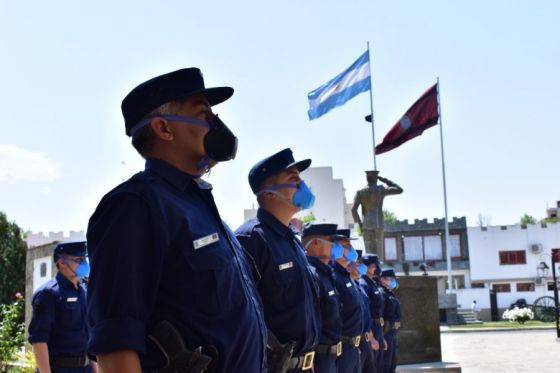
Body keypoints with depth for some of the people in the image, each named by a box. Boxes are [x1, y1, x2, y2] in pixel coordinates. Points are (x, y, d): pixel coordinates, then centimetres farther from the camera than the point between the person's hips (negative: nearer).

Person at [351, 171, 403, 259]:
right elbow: (400, 190, 7)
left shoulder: (360, 192, 2)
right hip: (379, 224, -1)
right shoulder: (381, 190, -2)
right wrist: (385, 180, 12)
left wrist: (359, 224, 5)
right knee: (379, 252, 0)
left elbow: (353, 209, -7)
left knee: (369, 252, 4)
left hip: (366, 225, 1)